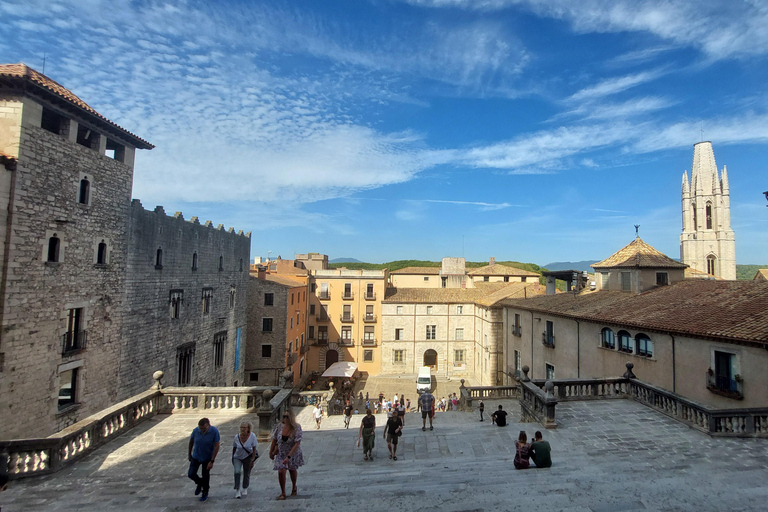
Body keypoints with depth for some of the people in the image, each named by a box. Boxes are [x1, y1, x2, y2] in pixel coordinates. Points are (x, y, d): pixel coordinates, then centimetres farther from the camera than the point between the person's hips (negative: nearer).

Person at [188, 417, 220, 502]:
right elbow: (191, 442, 1)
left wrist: (212, 461, -22)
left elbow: (217, 446, -21)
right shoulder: (196, 430, -19)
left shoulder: (214, 431, -26)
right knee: (191, 474, -2)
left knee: (205, 475, 7)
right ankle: (200, 483, 31)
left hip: (207, 458, -2)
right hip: (196, 457, 3)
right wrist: (189, 454, 12)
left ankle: (205, 493, 34)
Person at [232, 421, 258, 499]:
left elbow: (254, 449, -12)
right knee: (237, 472, -18)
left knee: (246, 474, 8)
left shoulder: (252, 436, -18)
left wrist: (252, 460, -13)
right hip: (237, 457, 1)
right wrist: (232, 458, 11)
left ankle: (245, 489, 33)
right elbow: (234, 448, 3)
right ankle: (237, 490, -3)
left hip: (247, 457, -1)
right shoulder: (237, 437, -14)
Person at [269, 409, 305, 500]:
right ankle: (283, 493, 12)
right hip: (281, 453, 1)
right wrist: (271, 452, 5)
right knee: (281, 472, -10)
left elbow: (297, 444, -28)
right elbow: (274, 440, -2)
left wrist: (288, 457, -32)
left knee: (293, 470, 18)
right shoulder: (279, 426, -17)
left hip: (293, 454, -1)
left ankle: (294, 488, 46)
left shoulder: (297, 428, -25)